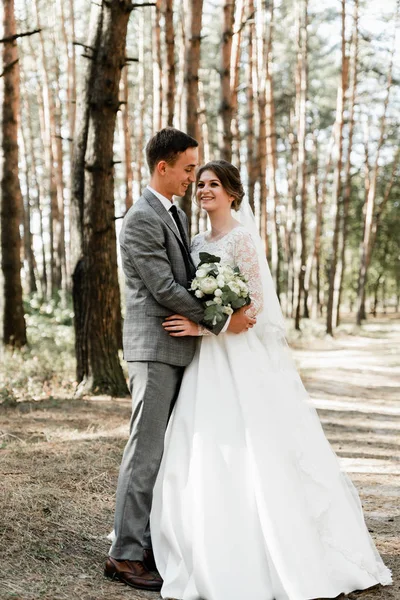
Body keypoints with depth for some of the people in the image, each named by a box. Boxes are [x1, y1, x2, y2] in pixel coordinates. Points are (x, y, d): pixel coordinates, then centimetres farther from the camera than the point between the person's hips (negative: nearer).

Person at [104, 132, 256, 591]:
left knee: (167, 450, 10)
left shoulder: (177, 215, 17)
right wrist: (222, 321, -13)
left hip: (178, 349, 9)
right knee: (146, 450, -6)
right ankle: (125, 554, 1)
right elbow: (165, 289, -17)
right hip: (154, 349, -9)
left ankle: (153, 542, 18)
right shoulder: (141, 218, -13)